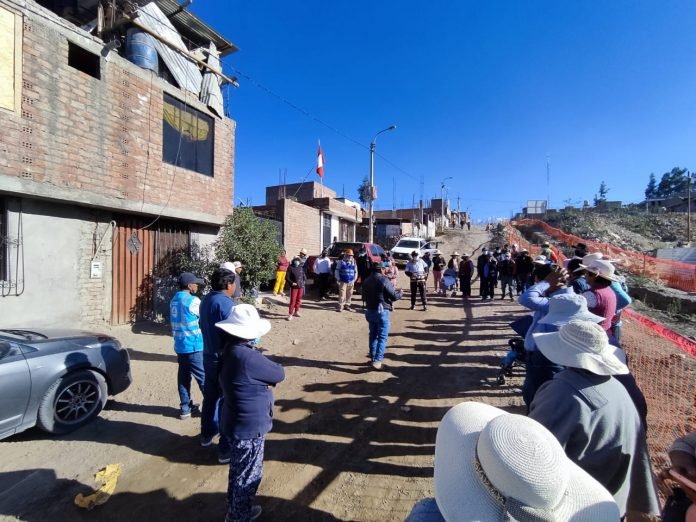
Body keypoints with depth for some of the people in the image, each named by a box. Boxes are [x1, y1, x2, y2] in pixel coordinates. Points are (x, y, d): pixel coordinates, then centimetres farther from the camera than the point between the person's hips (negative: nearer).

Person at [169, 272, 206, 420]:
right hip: (194, 346, -8)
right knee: (204, 378, 3)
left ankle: (185, 407, 23)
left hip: (180, 345, 8)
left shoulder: (174, 300, 8)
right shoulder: (193, 301, -18)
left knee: (183, 377, 14)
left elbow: (179, 322, 13)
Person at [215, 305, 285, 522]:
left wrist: (265, 376, -9)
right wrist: (269, 369, -2)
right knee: (248, 474, 16)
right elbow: (279, 374, -20)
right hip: (249, 427, -9)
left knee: (238, 469, 29)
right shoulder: (247, 358, -33)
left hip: (239, 422, 9)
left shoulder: (232, 350, -4)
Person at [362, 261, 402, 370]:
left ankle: (373, 357, 24)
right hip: (381, 311, -7)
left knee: (373, 335, 17)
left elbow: (364, 296, 16)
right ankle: (377, 360, -6)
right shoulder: (383, 280, -15)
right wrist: (400, 293, 7)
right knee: (382, 337, -1)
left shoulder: (367, 280, 8)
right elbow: (394, 296, -14)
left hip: (369, 310, 7)